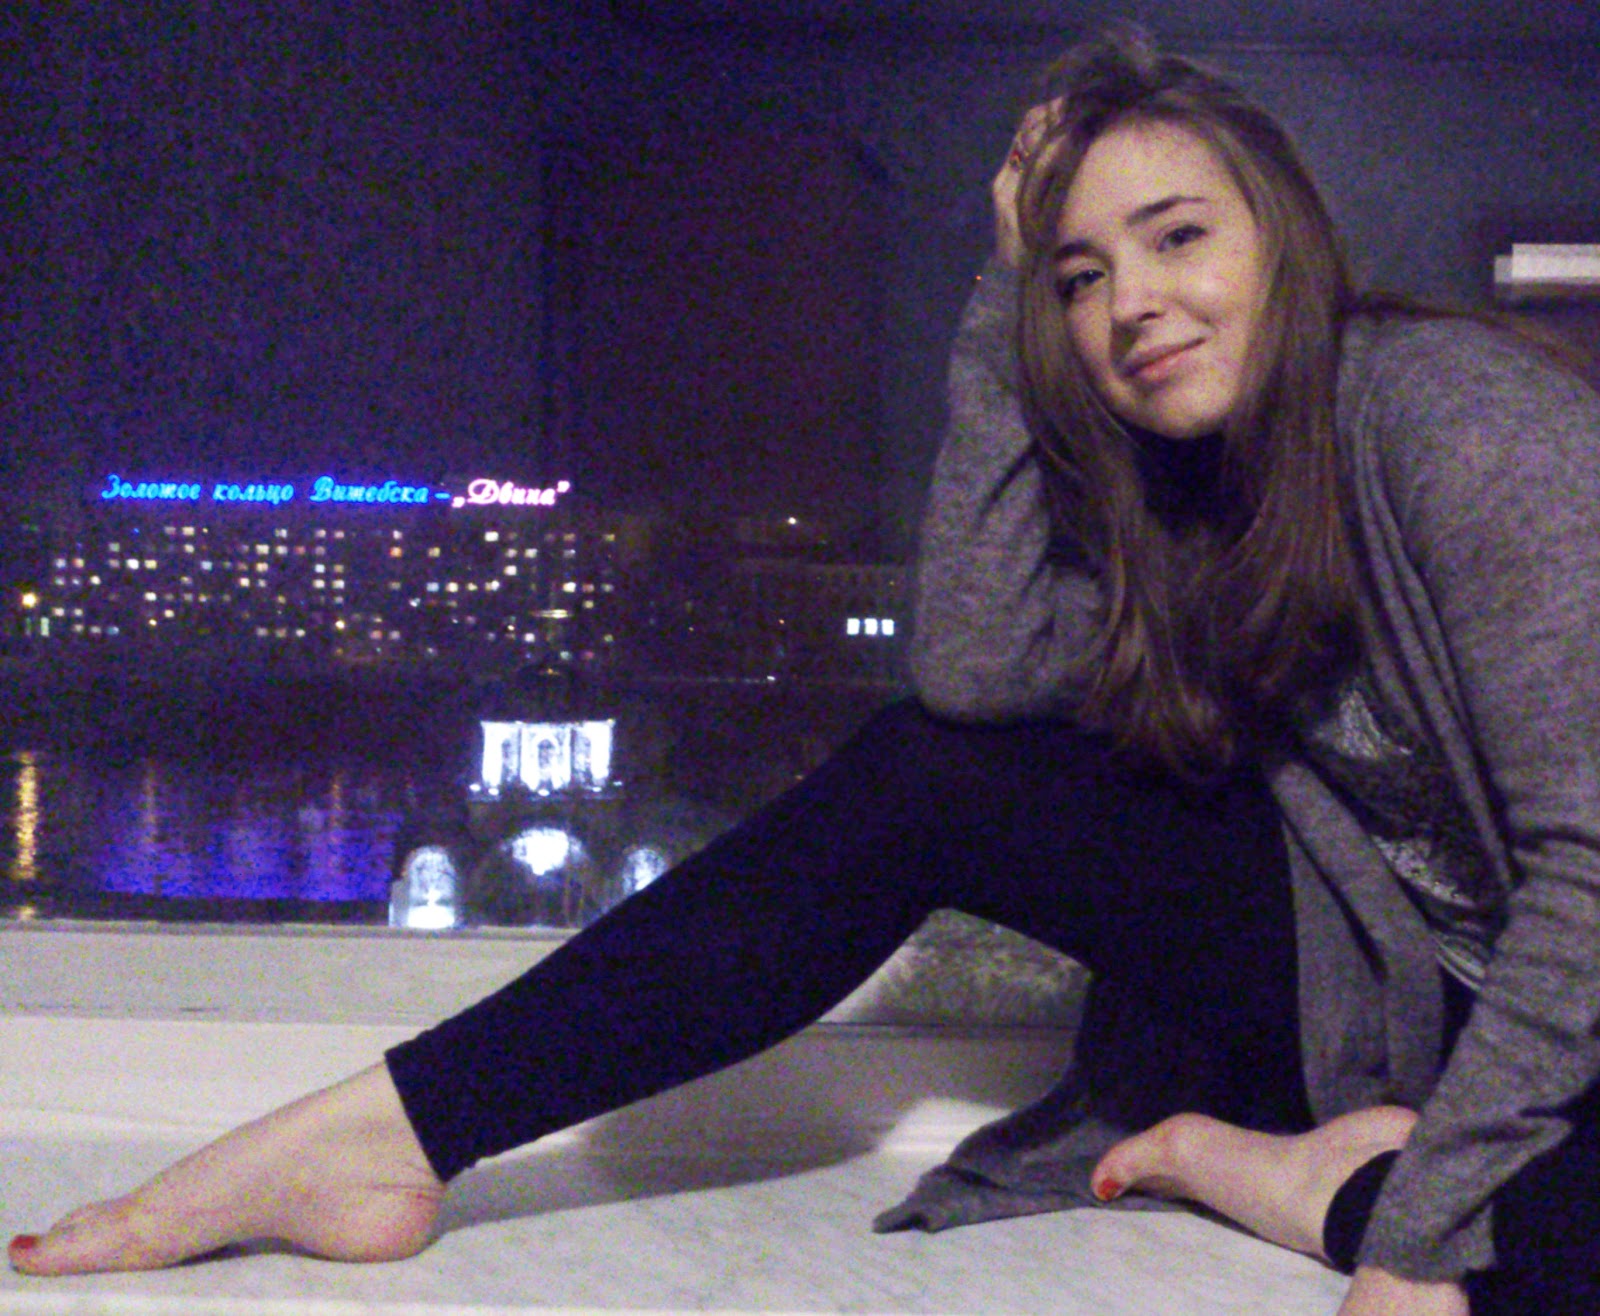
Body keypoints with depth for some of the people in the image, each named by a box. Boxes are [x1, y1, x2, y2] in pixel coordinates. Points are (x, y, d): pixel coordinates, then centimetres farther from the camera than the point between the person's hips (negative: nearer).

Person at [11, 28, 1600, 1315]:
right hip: (1366, 957, 6)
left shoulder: (1451, 413, -21)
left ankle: (1264, 1170, -14)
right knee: (925, 772, -12)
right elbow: (972, 670, -13)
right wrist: (1008, 295, -10)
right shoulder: (1172, 476, 3)